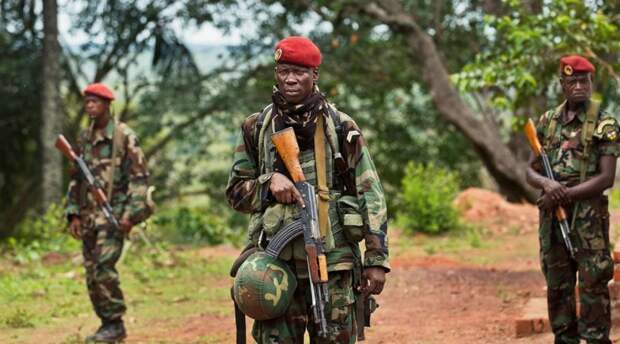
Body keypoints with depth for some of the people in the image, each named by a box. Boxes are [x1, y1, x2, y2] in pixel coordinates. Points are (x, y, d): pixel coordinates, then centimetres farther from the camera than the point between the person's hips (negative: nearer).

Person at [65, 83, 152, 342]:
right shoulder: (84, 139, 14)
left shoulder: (124, 136, -5)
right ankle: (106, 322, 14)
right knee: (91, 273, 6)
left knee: (104, 268, -15)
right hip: (89, 215, 7)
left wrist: (131, 213, -15)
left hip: (113, 213, -7)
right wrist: (73, 214, 11)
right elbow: (76, 179, 19)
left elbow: (139, 176, -8)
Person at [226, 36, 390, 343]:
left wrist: (376, 259, -5)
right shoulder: (256, 128, 8)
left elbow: (370, 194, 2)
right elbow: (235, 191, 13)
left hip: (333, 264, -1)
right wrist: (269, 182, -9)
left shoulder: (341, 127, 3)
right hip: (276, 264, 1)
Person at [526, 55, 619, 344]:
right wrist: (547, 183, -12)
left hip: (588, 218, -5)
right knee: (557, 287, 10)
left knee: (592, 286, -6)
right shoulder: (547, 121, 10)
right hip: (552, 215, 5)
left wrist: (563, 195, -15)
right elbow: (531, 171, 11)